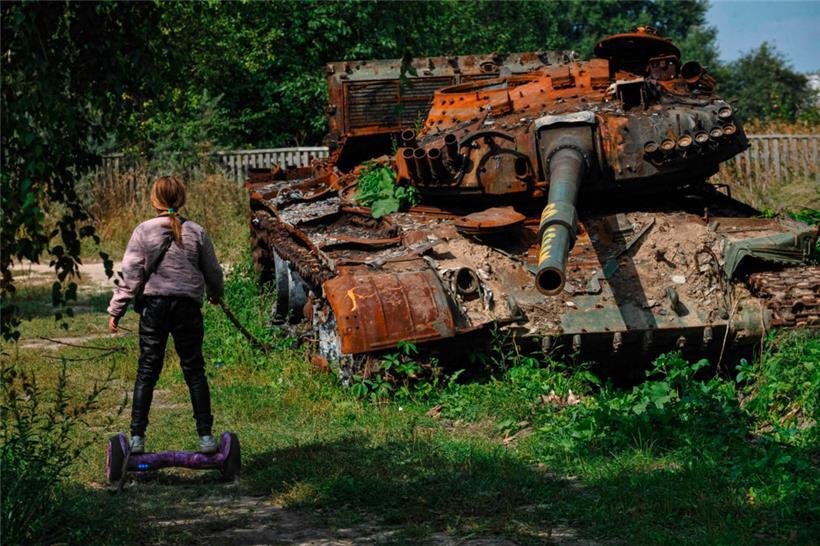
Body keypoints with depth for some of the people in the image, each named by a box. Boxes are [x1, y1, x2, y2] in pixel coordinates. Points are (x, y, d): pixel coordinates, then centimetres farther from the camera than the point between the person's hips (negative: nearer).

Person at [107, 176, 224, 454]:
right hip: (188, 306, 1)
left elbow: (130, 275, -5)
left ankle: (137, 437, 1)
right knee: (194, 371, 8)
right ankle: (205, 436, 6)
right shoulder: (196, 232, 3)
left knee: (146, 372, 4)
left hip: (154, 305, -1)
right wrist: (215, 294, 33)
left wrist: (116, 310, 2)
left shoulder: (144, 231, -3)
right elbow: (213, 272, 12)